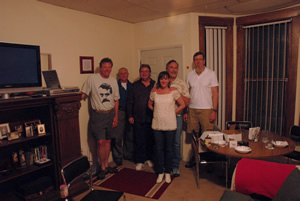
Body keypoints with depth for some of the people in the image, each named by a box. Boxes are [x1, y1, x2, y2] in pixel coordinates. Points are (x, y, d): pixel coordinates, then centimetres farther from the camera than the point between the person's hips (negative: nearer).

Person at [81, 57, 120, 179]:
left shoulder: (113, 81, 8)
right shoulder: (92, 79, -5)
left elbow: (116, 100, 12)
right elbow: (83, 94, -2)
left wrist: (116, 116, 8)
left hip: (110, 114, 4)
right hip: (97, 114, -4)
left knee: (108, 141, 12)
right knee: (101, 142, -6)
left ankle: (106, 165, 26)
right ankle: (102, 168, 12)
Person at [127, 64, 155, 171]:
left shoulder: (155, 85, 4)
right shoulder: (135, 85, 5)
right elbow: (130, 102, 5)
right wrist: (130, 116, -1)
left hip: (151, 118, 1)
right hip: (138, 119, 0)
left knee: (150, 140, 11)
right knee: (139, 140, 4)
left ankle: (148, 158, 29)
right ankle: (140, 161, 18)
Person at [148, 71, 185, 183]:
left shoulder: (173, 91, -3)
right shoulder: (154, 91, 3)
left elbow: (182, 105, 3)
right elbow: (150, 104, 18)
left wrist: (173, 112, -1)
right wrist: (157, 111, 7)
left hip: (170, 125, -2)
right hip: (157, 124, 2)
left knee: (169, 149, 8)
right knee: (158, 149, 8)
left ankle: (168, 172, 25)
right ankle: (160, 172, 24)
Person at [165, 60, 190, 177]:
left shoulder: (182, 84, 6)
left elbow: (187, 102, 1)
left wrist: (178, 93, -11)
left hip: (176, 116, 0)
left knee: (176, 142, 4)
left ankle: (175, 166, 20)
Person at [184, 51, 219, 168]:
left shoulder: (211, 74, -1)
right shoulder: (190, 75, 9)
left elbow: (215, 93, -3)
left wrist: (214, 111, -11)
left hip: (206, 109, -3)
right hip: (192, 109, 3)